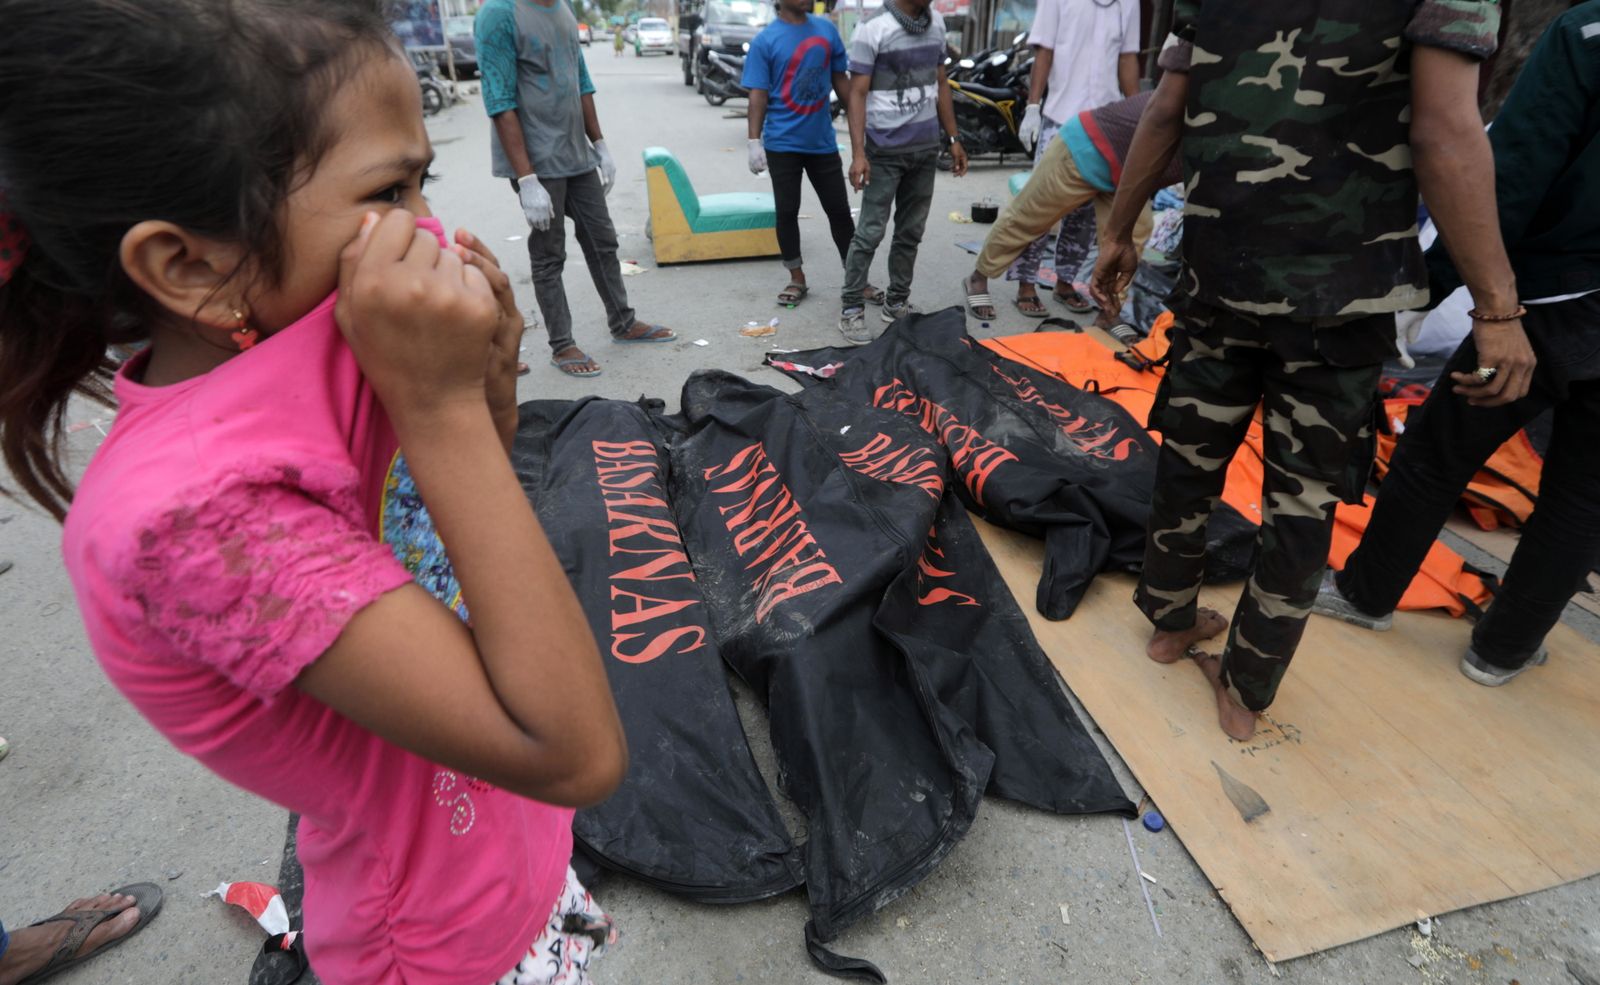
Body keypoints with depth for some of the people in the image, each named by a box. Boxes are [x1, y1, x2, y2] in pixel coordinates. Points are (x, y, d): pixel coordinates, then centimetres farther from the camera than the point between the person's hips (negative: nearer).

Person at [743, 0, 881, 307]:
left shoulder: (826, 29, 4)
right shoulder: (765, 40, -7)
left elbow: (840, 79, 11)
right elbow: (758, 95, -8)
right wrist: (754, 141, -15)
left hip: (823, 140, 3)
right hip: (783, 143, -3)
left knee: (840, 210, 7)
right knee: (787, 212, 5)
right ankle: (797, 279, 19)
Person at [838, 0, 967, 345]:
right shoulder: (873, 28, -9)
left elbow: (941, 85, 18)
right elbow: (858, 93, -11)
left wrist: (953, 139, 15)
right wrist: (858, 153, -20)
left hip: (926, 147, 6)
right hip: (885, 150, -6)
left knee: (911, 232, 9)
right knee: (871, 232, -6)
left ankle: (897, 302, 19)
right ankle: (851, 310, 1)